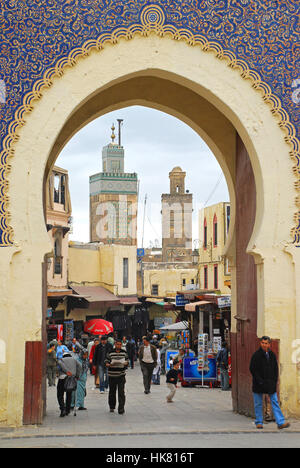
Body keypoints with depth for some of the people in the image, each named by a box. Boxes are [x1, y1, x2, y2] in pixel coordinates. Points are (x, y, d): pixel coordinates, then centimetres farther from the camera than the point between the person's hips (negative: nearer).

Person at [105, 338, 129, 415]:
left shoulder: (124, 353, 7)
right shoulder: (110, 353, 0)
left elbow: (127, 362, 12)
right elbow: (106, 363, 0)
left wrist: (125, 363, -10)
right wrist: (110, 365, -22)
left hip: (121, 375, 0)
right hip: (112, 375, 0)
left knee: (121, 392, -8)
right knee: (112, 392, 10)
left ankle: (121, 409, -9)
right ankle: (112, 407, 27)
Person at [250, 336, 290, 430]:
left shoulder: (272, 355, 8)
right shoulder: (256, 355, -5)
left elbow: (275, 369, 14)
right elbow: (253, 369, -8)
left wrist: (274, 381, 2)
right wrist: (260, 381, -13)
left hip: (271, 383, 3)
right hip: (259, 385, -3)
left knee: (275, 402, -3)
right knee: (258, 404, 5)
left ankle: (280, 423, -7)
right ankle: (259, 422, 16)